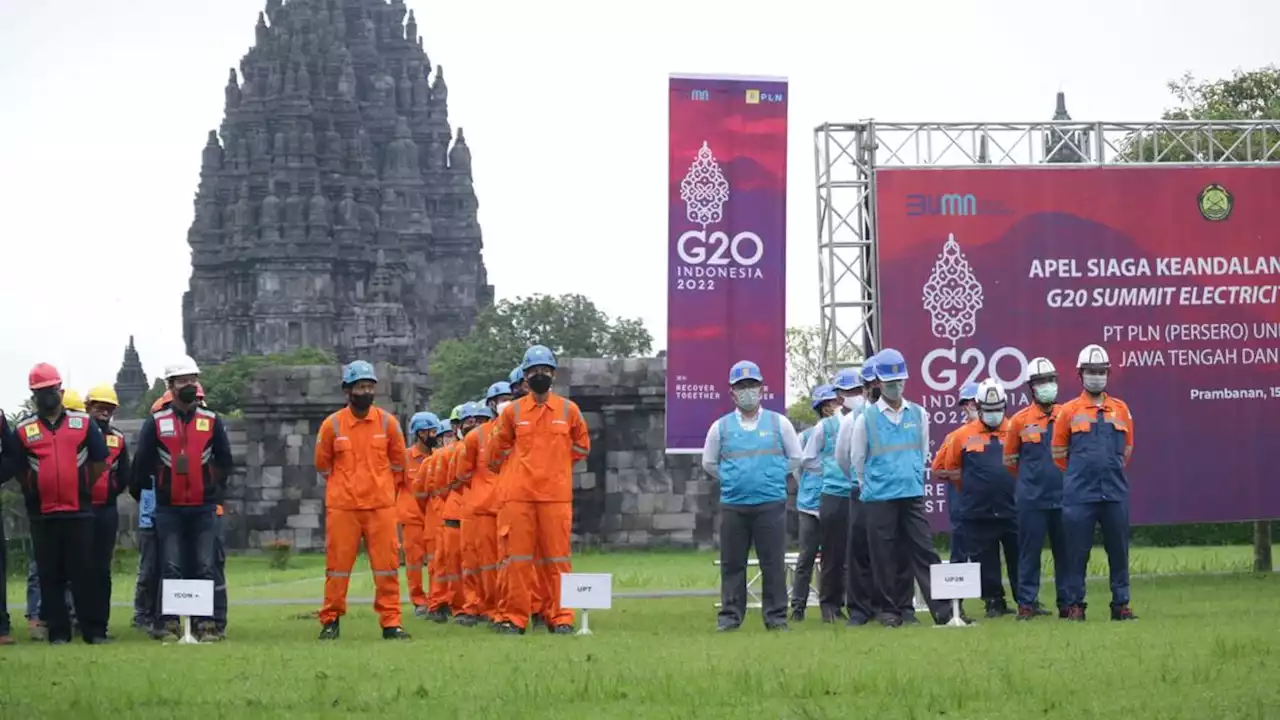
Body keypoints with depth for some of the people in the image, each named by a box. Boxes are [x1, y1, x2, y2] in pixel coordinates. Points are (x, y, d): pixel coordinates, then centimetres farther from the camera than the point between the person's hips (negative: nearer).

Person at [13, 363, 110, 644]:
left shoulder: (83, 423, 5)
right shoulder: (24, 430, 5)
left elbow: (100, 463, 9)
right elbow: (19, 471, 10)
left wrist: (80, 487, 7)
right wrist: (36, 492, 6)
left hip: (79, 512, -1)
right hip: (42, 515, 1)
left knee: (84, 573, 0)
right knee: (49, 575, 4)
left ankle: (94, 630, 4)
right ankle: (57, 631, 8)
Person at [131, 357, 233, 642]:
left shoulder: (211, 421, 6)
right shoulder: (157, 423, 2)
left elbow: (224, 460, 16)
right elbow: (142, 463, 8)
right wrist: (141, 493, 12)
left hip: (204, 508, 1)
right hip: (169, 509, -1)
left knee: (206, 567, -1)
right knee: (170, 569, -1)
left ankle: (207, 623, 2)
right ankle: (168, 624, 2)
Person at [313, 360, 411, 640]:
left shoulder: (387, 422, 1)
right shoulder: (332, 425, -2)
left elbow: (398, 461, 14)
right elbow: (322, 463, 11)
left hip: (381, 505, 1)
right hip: (342, 507, -1)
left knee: (387, 565, 0)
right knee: (338, 564, 3)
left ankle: (390, 622, 3)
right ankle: (330, 620, 12)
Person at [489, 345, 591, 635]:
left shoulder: (569, 410, 5)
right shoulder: (512, 412, 6)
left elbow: (582, 447, 16)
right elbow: (500, 449, 20)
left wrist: (555, 461, 11)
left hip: (556, 495, -1)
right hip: (519, 494, 1)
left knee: (557, 558, 0)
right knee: (518, 558, 1)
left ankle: (559, 617, 5)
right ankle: (515, 618, 3)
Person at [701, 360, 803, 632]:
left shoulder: (779, 423, 6)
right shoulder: (721, 427, 7)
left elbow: (795, 458, 13)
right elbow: (709, 463, 18)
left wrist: (771, 477, 8)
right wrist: (733, 479, 11)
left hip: (771, 504, -1)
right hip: (733, 505, 1)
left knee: (773, 562, -2)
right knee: (732, 563, 2)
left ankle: (776, 615, 2)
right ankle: (730, 615, 7)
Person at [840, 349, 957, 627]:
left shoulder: (918, 415, 7)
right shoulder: (865, 418, -1)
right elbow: (857, 461, 7)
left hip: (913, 496, 2)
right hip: (878, 499, -2)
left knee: (923, 551, -2)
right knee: (885, 557, 0)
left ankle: (942, 608, -5)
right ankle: (889, 610, 8)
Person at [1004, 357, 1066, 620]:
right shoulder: (1020, 421, 1)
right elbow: (1010, 460, 11)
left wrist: (1068, 478, 6)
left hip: (1063, 496, 1)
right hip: (1031, 498, -1)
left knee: (1065, 550, 4)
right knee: (1029, 551, 1)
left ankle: (1067, 602, 10)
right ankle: (1027, 602, 6)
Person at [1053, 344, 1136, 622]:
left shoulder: (1121, 410, 10)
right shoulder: (1068, 411, 2)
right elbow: (1059, 453, 8)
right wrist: (1078, 477, 10)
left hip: (1115, 493, 2)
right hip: (1079, 495, -2)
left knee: (1119, 550, 4)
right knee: (1077, 551, 0)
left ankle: (1121, 604, 11)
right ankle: (1075, 604, 7)